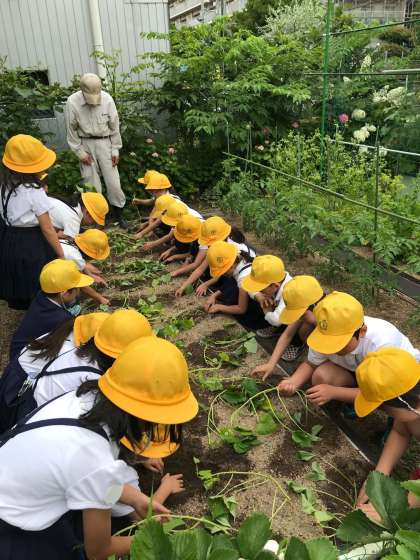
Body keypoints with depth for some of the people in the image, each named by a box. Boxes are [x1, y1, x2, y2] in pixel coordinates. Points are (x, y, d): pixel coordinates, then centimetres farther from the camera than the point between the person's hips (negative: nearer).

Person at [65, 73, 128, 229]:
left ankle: (118, 213, 18)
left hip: (104, 141, 1)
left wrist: (115, 150, -3)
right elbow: (72, 130, -6)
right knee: (92, 183, 4)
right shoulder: (72, 102, -15)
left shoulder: (107, 99, -13)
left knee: (113, 180, 2)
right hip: (85, 143, 0)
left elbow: (114, 125, -4)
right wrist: (80, 152, -6)